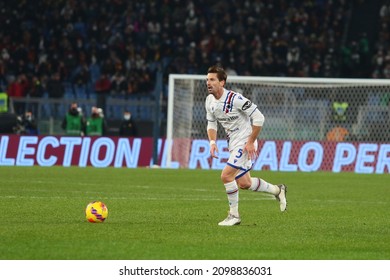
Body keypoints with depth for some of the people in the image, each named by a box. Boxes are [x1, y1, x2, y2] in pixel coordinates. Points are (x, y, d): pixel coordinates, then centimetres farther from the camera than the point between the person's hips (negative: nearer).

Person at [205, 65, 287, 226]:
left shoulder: (235, 99, -24)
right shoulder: (210, 101, 0)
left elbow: (259, 118, -21)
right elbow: (211, 123, 14)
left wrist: (251, 142, -20)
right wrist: (212, 142, -4)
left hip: (245, 143, -8)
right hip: (233, 144, 8)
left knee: (226, 176, -19)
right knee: (244, 183, 14)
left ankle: (234, 215, -5)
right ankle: (278, 190, 38)